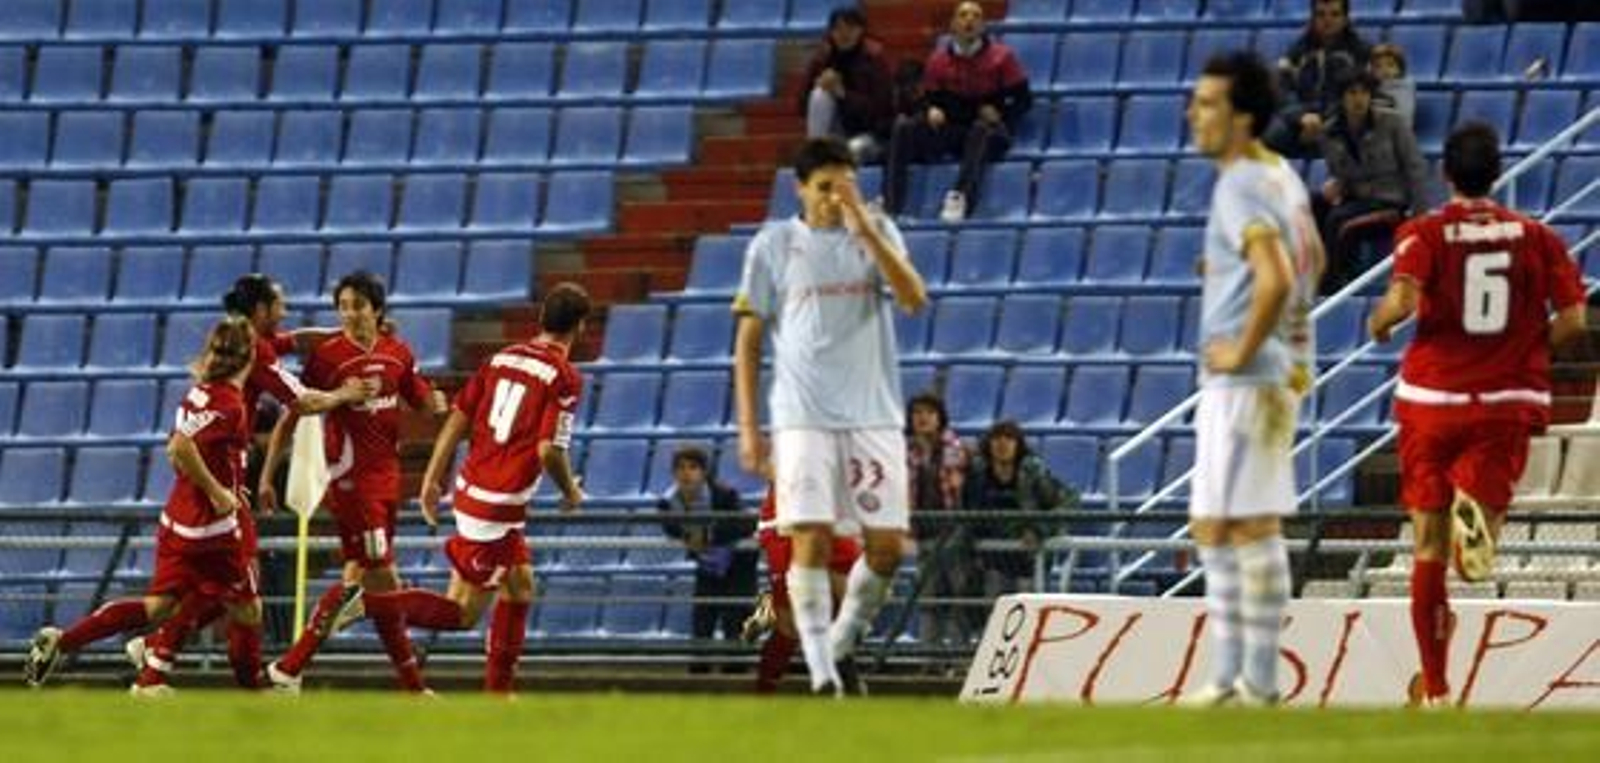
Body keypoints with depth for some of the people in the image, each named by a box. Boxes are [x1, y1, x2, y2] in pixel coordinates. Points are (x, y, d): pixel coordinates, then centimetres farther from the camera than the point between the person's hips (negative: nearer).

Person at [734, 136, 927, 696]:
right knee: (811, 540, -12)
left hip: (874, 416, 2)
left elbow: (914, 297, -10)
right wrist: (748, 427, 0)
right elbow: (748, 339, 6)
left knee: (887, 545, 0)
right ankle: (821, 674, -11)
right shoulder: (774, 245, 4)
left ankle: (842, 644, 22)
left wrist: (863, 227, -19)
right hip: (802, 417, -2)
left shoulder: (876, 232, 7)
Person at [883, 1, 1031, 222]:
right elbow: (929, 99, 14)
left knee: (982, 129, -39)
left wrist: (1000, 113, -18)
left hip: (990, 130, -3)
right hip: (950, 128, 3)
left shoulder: (1001, 56, 0)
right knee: (904, 127, -19)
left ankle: (961, 196, -54)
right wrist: (931, 111, -10)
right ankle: (889, 202, -29)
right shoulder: (939, 60, 7)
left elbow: (1023, 100, 1)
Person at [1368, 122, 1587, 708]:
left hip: (1432, 399, 0)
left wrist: (1379, 322, 2)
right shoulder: (1537, 238, 4)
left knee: (1429, 546, 10)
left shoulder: (1425, 234, -3)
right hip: (1507, 403, 0)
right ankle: (1479, 516, -39)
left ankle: (1434, 687, 14)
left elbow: (1403, 300, -20)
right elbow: (1573, 320, -3)